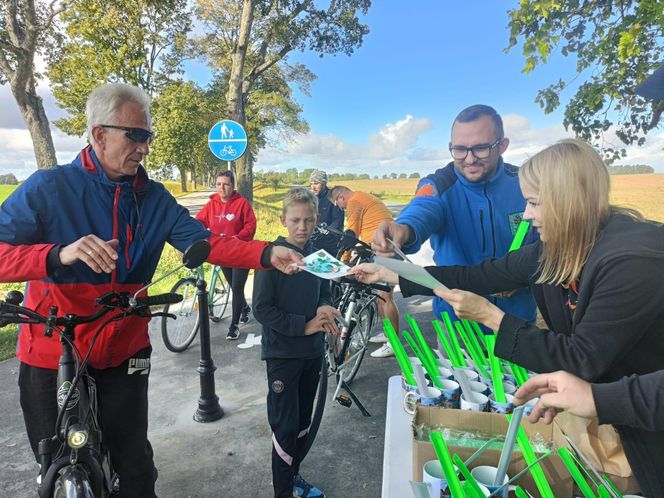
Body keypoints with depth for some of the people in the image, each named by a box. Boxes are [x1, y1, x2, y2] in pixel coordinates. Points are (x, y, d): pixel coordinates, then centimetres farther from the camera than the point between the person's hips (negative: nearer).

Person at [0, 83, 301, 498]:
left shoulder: (155, 198, -2)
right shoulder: (47, 188, -10)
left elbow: (205, 242, -11)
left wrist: (268, 254, -26)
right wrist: (60, 254, -36)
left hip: (124, 357, 2)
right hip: (53, 359, -1)